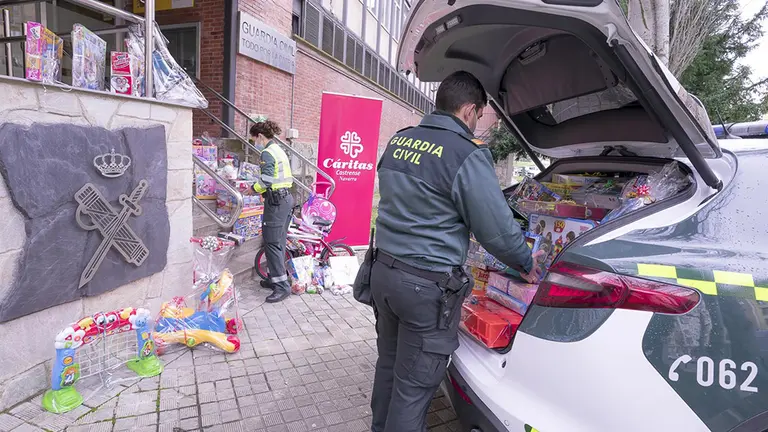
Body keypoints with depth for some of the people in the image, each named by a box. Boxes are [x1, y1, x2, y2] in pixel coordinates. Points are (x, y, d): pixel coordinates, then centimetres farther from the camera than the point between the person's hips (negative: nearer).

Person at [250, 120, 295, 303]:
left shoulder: (267, 153, -12)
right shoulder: (279, 150, 17)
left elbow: (266, 180, -19)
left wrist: (253, 188, -1)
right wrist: (265, 191, 12)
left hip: (276, 201, -10)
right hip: (287, 198, 10)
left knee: (272, 243, -7)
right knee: (279, 242, 15)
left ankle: (282, 286, -6)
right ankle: (276, 278, 25)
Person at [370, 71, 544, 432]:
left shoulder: (398, 141, 7)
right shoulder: (467, 153, -16)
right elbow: (497, 229, -13)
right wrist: (526, 263, 6)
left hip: (383, 270, 8)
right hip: (427, 286, -8)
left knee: (388, 365, 24)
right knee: (413, 385, 9)